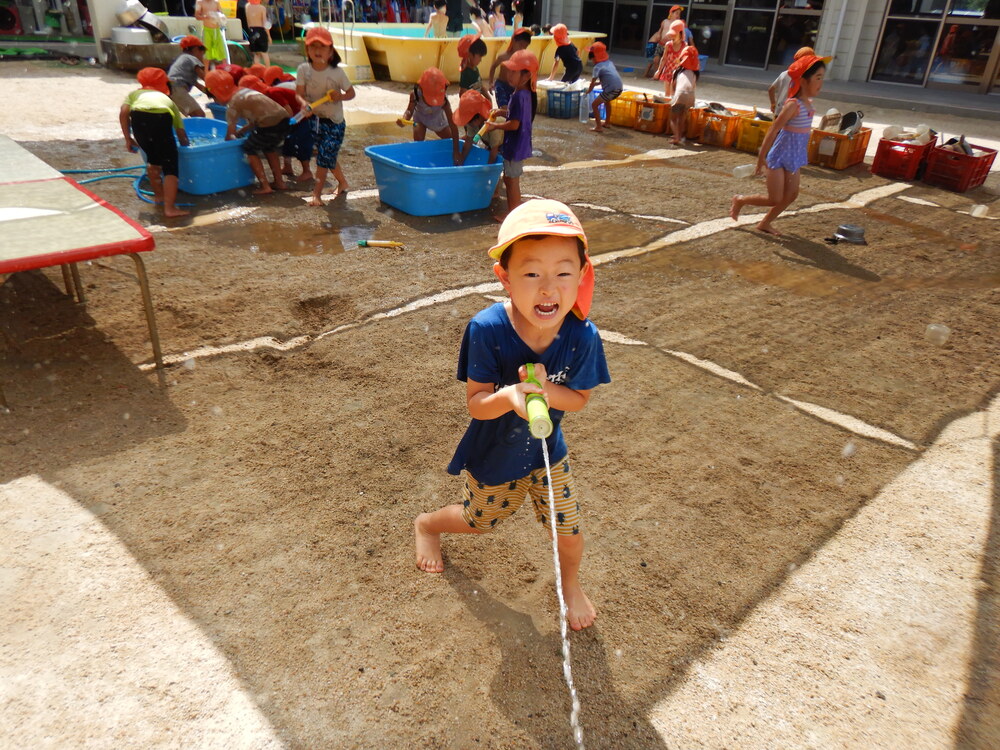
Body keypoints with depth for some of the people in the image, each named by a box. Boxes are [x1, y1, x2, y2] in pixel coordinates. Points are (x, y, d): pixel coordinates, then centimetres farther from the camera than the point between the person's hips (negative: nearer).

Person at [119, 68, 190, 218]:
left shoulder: (135, 93, 36)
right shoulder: (168, 100, 38)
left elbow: (123, 112, 15)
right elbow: (181, 134, 33)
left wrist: (128, 139, 21)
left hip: (139, 116, 2)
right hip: (161, 117, -2)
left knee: (153, 159, 24)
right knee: (170, 164, 2)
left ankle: (159, 195, 37)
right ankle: (170, 208, -7)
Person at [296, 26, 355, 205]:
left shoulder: (337, 72, -12)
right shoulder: (303, 69, -7)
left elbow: (351, 93, -4)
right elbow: (299, 93, -11)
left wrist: (340, 96, -25)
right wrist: (304, 106, -31)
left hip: (334, 121, -3)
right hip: (315, 118, 4)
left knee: (324, 156, -7)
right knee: (329, 156, 15)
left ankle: (317, 193, 0)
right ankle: (342, 183, 38)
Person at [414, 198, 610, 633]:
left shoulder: (581, 336, -26)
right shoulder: (487, 329, -32)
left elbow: (579, 399, -14)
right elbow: (475, 402, -25)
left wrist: (545, 389, -35)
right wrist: (509, 396, -47)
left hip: (547, 451, 2)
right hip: (493, 455, -1)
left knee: (568, 530, 11)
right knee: (478, 521, 23)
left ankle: (571, 584, 46)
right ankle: (426, 524, 59)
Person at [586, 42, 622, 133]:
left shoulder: (598, 67, -1)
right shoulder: (609, 62, 21)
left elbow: (592, 83, -1)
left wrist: (588, 91, 15)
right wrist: (597, 83, 30)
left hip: (611, 90, -8)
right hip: (619, 88, 8)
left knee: (594, 104, 0)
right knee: (607, 101, 35)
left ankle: (598, 127, -7)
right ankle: (607, 122, 44)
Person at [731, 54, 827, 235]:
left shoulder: (809, 103, 4)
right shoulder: (793, 104, -21)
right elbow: (773, 131, -20)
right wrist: (761, 158, -18)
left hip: (793, 159, 8)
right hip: (779, 158, -8)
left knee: (791, 195, 11)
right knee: (775, 200, -2)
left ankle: (765, 223, 24)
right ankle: (740, 200, 19)